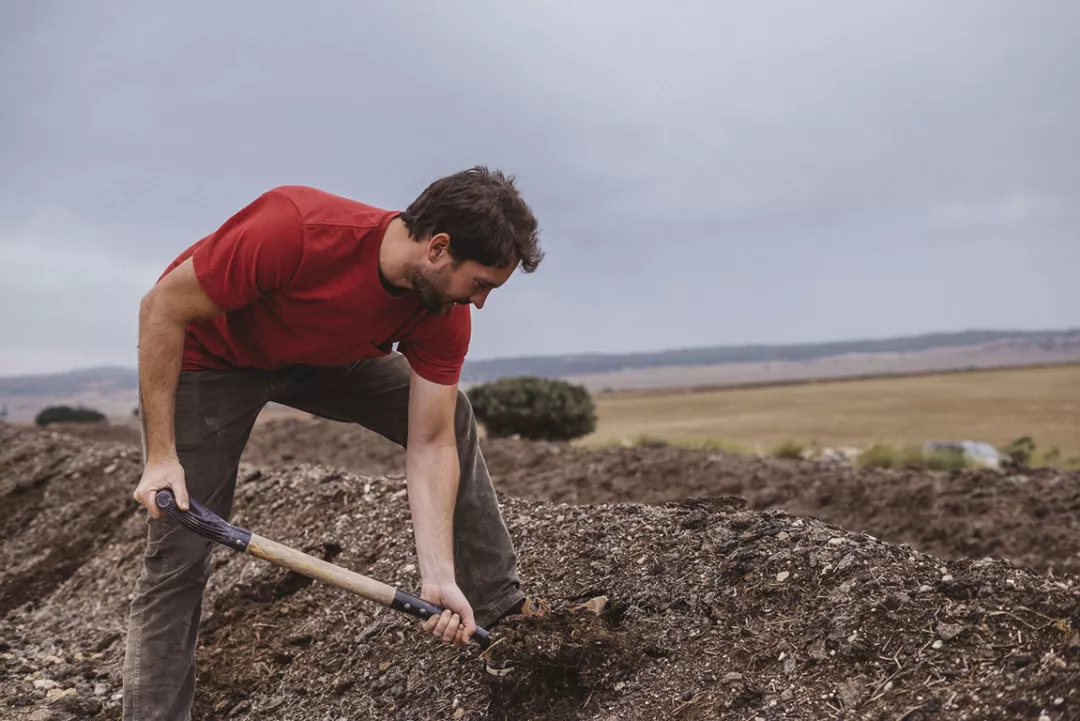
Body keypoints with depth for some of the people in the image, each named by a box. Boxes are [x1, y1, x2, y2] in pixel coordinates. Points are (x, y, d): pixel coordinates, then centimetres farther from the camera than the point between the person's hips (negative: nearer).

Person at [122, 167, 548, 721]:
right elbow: (162, 308, -27)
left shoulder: (444, 318, -22)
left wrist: (439, 577, -27)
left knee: (452, 419, -1)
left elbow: (430, 446, -18)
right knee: (178, 559, -9)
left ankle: (495, 602, 11)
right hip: (207, 358, -5)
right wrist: (160, 455, -29)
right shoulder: (293, 228, -39)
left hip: (324, 356, 5)